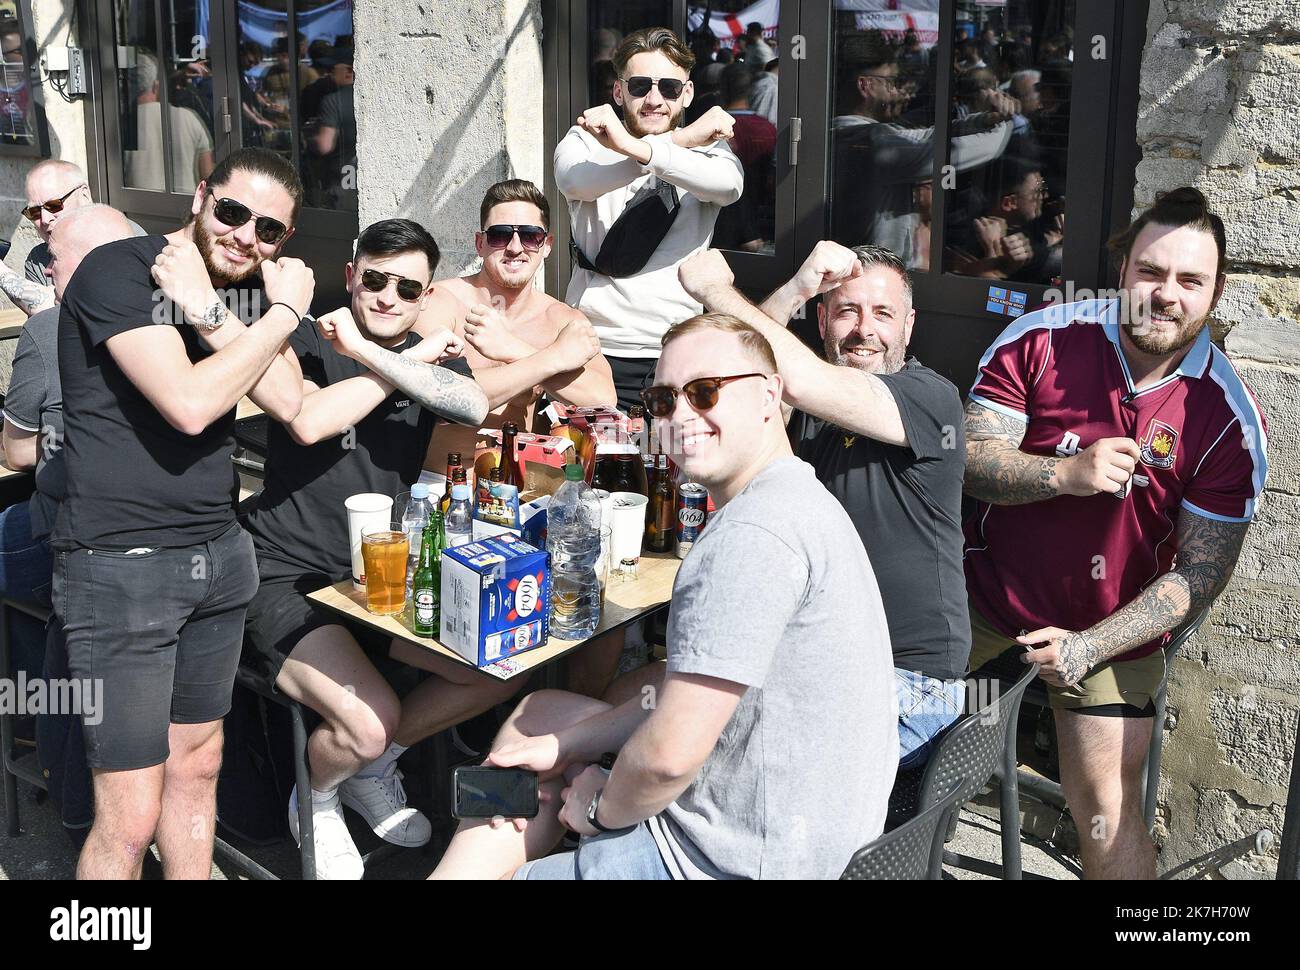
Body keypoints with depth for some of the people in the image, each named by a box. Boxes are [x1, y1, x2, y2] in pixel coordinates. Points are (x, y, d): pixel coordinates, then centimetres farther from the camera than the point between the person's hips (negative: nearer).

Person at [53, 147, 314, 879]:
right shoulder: (119, 271, -12)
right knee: (131, 819, -5)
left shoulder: (243, 290, 9)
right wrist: (285, 312, -14)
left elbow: (288, 401, -5)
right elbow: (190, 404, -23)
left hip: (220, 554, 7)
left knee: (198, 765, 18)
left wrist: (208, 310, -16)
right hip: (122, 565, -7)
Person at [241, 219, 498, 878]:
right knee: (367, 719, -27)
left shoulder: (431, 356, 8)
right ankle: (316, 799, 11)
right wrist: (409, 361, -15)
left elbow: (473, 407, -17)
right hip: (286, 575, -6)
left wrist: (366, 351, -21)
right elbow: (308, 421, -25)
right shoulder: (306, 341, -4)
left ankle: (375, 766, 18)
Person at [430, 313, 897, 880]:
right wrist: (565, 745, 8)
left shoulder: (752, 535, -25)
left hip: (745, 859, -11)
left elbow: (669, 755, -26)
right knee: (541, 710, 22)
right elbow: (692, 694, 14)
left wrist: (603, 807, -5)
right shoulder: (797, 499, 10)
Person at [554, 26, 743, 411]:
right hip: (598, 350, -1)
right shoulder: (585, 140, 5)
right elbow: (574, 181, -20)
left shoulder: (706, 149, 7)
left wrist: (632, 147, -30)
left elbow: (729, 185, -18)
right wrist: (681, 138, -23)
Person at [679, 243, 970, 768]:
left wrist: (714, 287, -18)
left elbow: (799, 380, -27)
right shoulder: (812, 401, 8)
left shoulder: (932, 398, -12)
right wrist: (797, 288, -20)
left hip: (907, 681, -7)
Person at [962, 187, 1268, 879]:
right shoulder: (1041, 340, -14)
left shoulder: (1230, 421, -16)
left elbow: (1200, 575, -13)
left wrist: (1088, 646, -23)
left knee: (1108, 823, -1)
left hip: (1112, 631, -1)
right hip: (985, 589, 2)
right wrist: (1066, 473, -33)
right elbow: (968, 458, -15)